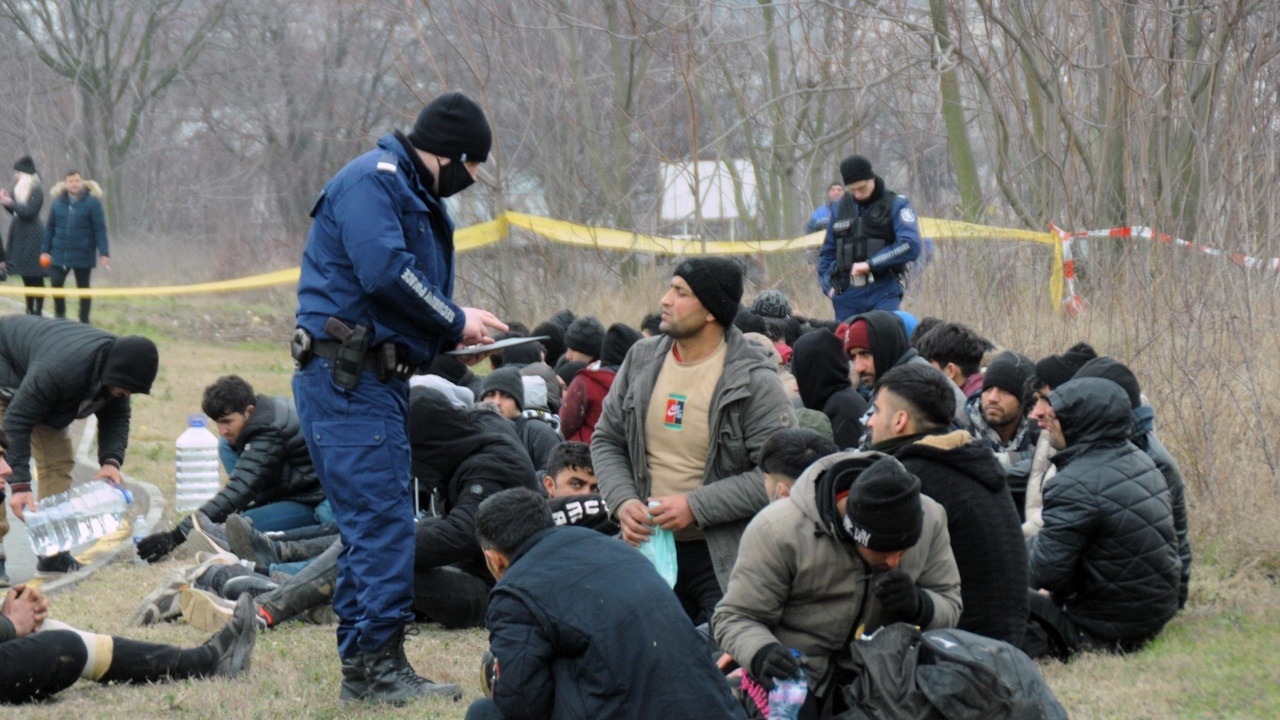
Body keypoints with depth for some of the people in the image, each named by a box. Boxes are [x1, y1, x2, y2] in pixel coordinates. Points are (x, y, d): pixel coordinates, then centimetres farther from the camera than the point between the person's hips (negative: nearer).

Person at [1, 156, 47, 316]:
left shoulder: (35, 191, -11)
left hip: (32, 239, -9)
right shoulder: (21, 189, 16)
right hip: (21, 238, 9)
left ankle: (38, 312, -6)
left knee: (35, 279, -7)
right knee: (28, 279, 11)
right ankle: (30, 311, 15)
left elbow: (28, 212, -19)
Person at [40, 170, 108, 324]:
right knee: (56, 284, -4)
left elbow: (100, 229, -8)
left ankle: (84, 321, 17)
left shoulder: (92, 202, -6)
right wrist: (45, 250, 6)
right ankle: (59, 316, 14)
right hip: (59, 253, 3)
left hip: (83, 255, -3)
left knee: (83, 287, 7)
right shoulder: (58, 203, 4)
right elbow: (50, 228, 10)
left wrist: (104, 253, -14)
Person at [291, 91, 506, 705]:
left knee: (375, 522, 11)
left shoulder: (419, 200, 23)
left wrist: (454, 340, 5)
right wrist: (454, 322, -12)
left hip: (381, 378, 11)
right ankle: (378, 665, -13)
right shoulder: (372, 180, -10)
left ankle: (362, 666, 15)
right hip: (343, 375, -11)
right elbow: (384, 272, -23)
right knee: (382, 520, -14)